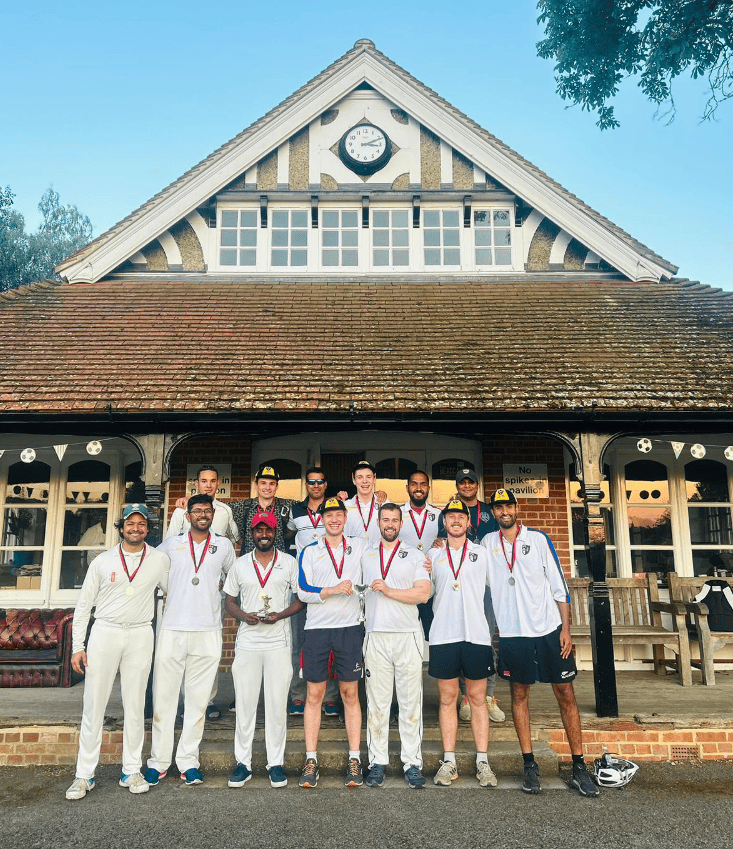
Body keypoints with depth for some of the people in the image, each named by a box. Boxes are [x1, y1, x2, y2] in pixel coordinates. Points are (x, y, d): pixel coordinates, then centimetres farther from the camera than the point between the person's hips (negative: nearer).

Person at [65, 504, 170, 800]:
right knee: (93, 705, 2)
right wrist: (77, 647, 0)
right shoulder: (102, 561, 3)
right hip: (104, 633, 0)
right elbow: (84, 605, 5)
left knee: (135, 706, 6)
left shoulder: (160, 560, 4)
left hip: (140, 636, 0)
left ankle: (131, 771, 17)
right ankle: (84, 775, 13)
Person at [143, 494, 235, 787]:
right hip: (172, 630, 0)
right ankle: (158, 762, 13)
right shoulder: (171, 544, 7)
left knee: (198, 700, 5)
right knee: (163, 696, 2)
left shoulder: (223, 546, 9)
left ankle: (188, 762, 15)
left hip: (208, 633, 0)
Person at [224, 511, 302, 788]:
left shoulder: (290, 563, 5)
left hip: (278, 642, -1)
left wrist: (280, 615, -11)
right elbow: (230, 602, 12)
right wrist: (244, 616, -8)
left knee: (277, 704, 2)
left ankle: (276, 763, 14)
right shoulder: (240, 564, 9)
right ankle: (243, 763, 16)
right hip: (247, 641, 1)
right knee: (244, 703, 4)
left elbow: (301, 598, 6)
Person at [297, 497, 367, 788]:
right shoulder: (310, 552, 6)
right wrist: (334, 590, -14)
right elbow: (303, 592, -2)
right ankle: (311, 761, 11)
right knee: (314, 694, 3)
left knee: (350, 693, 4)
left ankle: (354, 759, 11)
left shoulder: (360, 548, 10)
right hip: (317, 629, 0)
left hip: (349, 627, 1)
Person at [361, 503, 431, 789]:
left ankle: (412, 763, 10)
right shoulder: (366, 556, 14)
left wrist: (388, 590, -12)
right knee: (377, 703, 4)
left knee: (411, 702, 1)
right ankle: (377, 762, 13)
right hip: (376, 637, 2)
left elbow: (423, 594, -6)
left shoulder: (415, 555, 5)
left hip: (408, 636, -2)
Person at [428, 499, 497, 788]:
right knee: (447, 698, 5)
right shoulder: (432, 555, 10)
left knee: (477, 698, 5)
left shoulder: (482, 554, 9)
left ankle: (482, 762, 12)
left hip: (477, 634, 0)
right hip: (443, 635, 1)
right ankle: (449, 762, 13)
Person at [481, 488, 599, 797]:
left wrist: (565, 628, -2)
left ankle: (579, 767, 12)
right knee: (519, 694, 6)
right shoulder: (487, 544, 6)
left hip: (548, 629, -1)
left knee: (565, 694, 2)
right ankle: (529, 765, 18)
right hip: (512, 632, 1)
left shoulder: (538, 539, 2)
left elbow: (559, 585, 3)